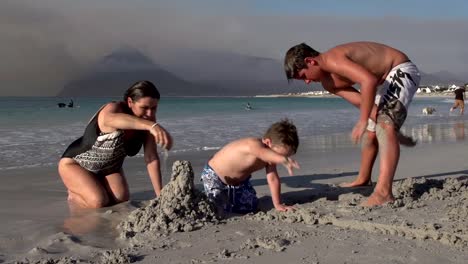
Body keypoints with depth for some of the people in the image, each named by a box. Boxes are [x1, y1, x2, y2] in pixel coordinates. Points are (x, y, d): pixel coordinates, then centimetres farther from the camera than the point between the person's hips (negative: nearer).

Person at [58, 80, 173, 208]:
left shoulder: (148, 120, -15)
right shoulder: (114, 108, -32)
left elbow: (152, 158, -15)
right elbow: (110, 119, -60)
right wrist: (152, 125, -78)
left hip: (108, 168, 6)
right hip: (74, 164, -6)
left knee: (122, 198, -16)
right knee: (99, 201, -25)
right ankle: (74, 193, 9)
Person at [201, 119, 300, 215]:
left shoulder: (268, 157, -12)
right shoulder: (253, 144, -39)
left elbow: (273, 179, -9)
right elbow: (263, 153, -63)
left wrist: (278, 205, -13)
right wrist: (284, 160, -80)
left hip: (239, 181, 8)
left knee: (249, 208, 10)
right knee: (220, 211, -15)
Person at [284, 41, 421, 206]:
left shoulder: (332, 60, -27)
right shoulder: (328, 83, 2)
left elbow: (369, 81, -40)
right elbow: (363, 102, -2)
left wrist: (363, 121, -37)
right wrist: (392, 131, -11)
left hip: (402, 71, -10)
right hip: (385, 80, 10)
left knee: (384, 126, -28)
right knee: (370, 131, 21)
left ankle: (383, 192, -38)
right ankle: (363, 179, 40)